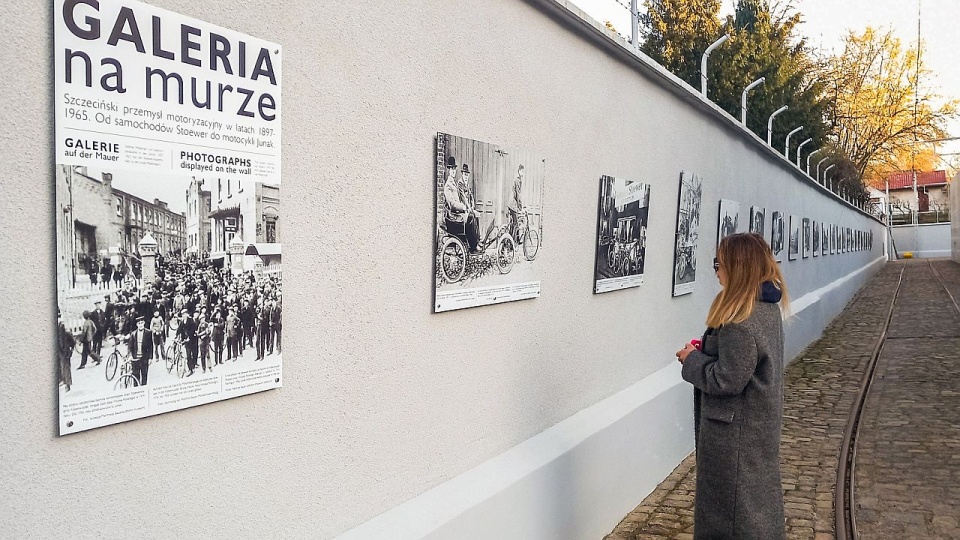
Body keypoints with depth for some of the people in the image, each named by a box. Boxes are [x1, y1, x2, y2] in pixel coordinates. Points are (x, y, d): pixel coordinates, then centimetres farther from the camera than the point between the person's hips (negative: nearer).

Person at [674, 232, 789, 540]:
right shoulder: (768, 309, 4)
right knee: (757, 496, 22)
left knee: (731, 504, 6)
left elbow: (727, 379, -25)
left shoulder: (739, 324, -27)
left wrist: (692, 360, -11)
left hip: (736, 432, -10)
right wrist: (705, 350, 2)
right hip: (760, 423, 10)